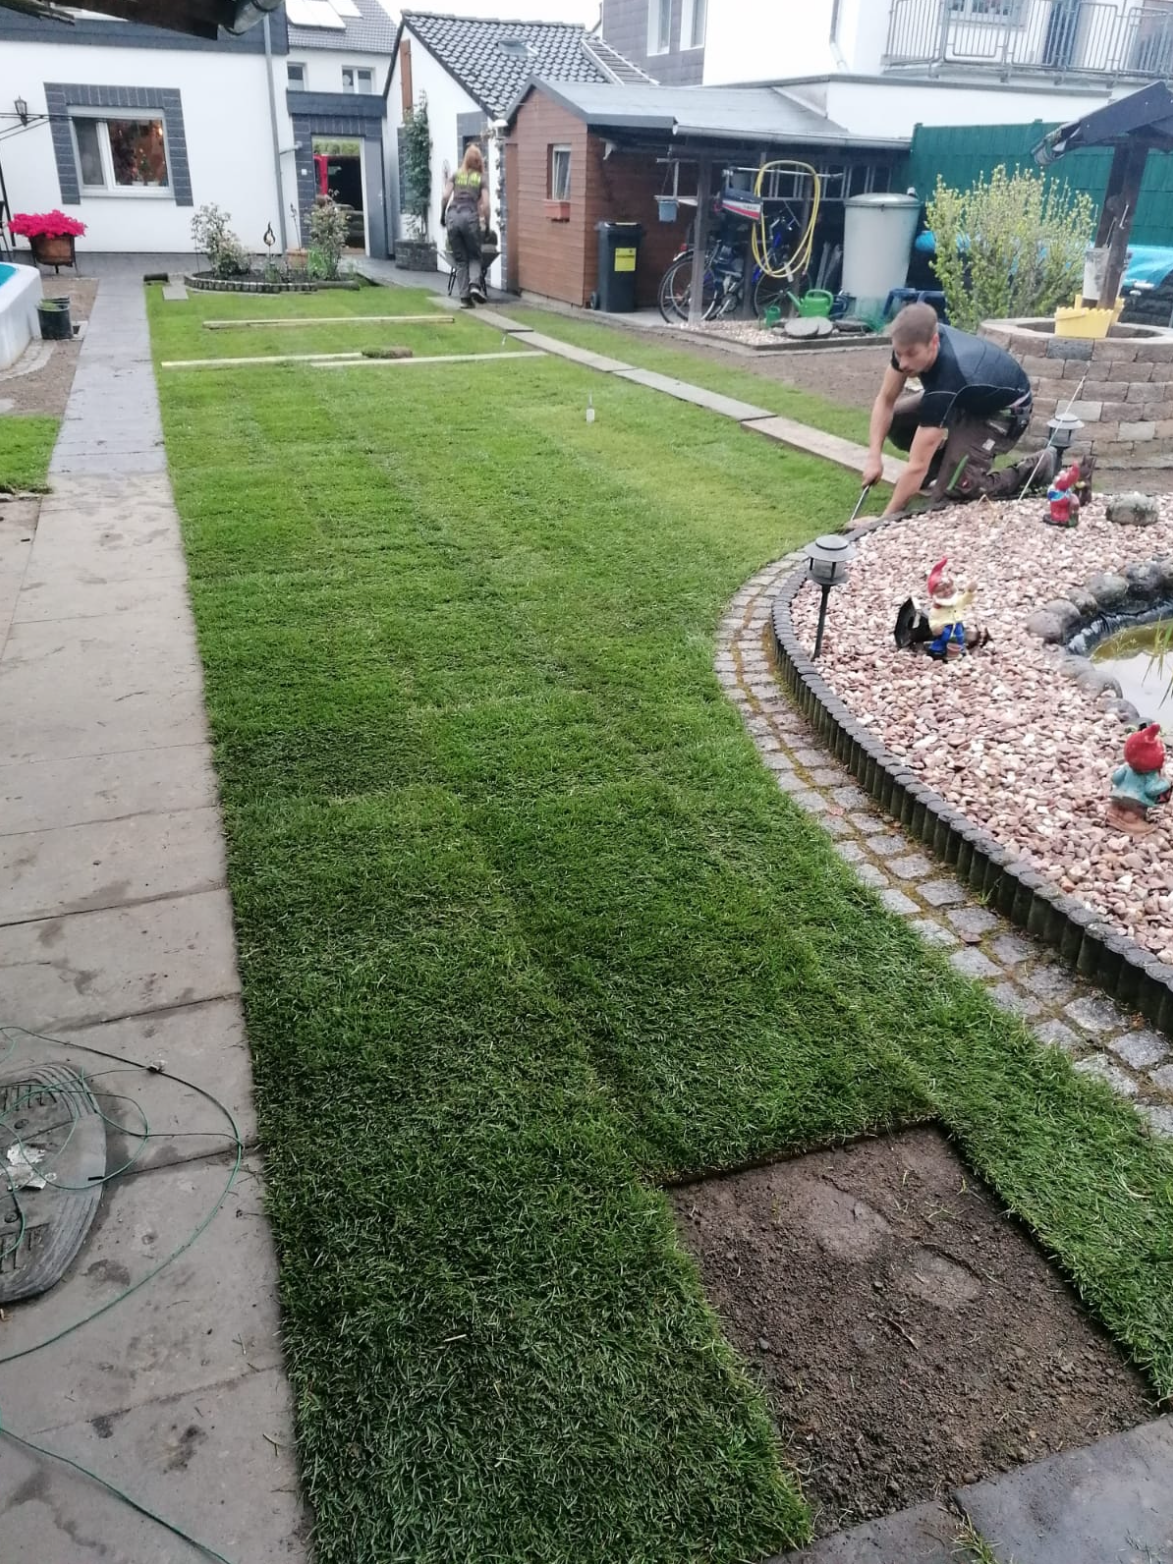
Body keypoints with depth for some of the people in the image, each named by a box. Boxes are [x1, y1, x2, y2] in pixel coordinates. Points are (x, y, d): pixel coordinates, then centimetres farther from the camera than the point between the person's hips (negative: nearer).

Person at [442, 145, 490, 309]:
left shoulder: (454, 175, 15)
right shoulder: (481, 179, 11)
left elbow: (446, 196, 4)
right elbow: (485, 204, 2)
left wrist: (443, 215, 14)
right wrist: (487, 223, 10)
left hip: (453, 216, 2)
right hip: (470, 216, -2)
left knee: (460, 259, 8)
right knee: (474, 256, 12)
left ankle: (464, 297, 3)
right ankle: (474, 284, -15)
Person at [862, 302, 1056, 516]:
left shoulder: (946, 379, -43)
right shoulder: (912, 342, -24)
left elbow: (917, 467, -42)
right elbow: (886, 400, -11)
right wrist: (874, 457, -23)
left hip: (1003, 411, -8)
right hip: (971, 397, 8)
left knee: (949, 491, -18)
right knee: (893, 418, -7)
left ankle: (1032, 471, 0)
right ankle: (946, 466, 11)